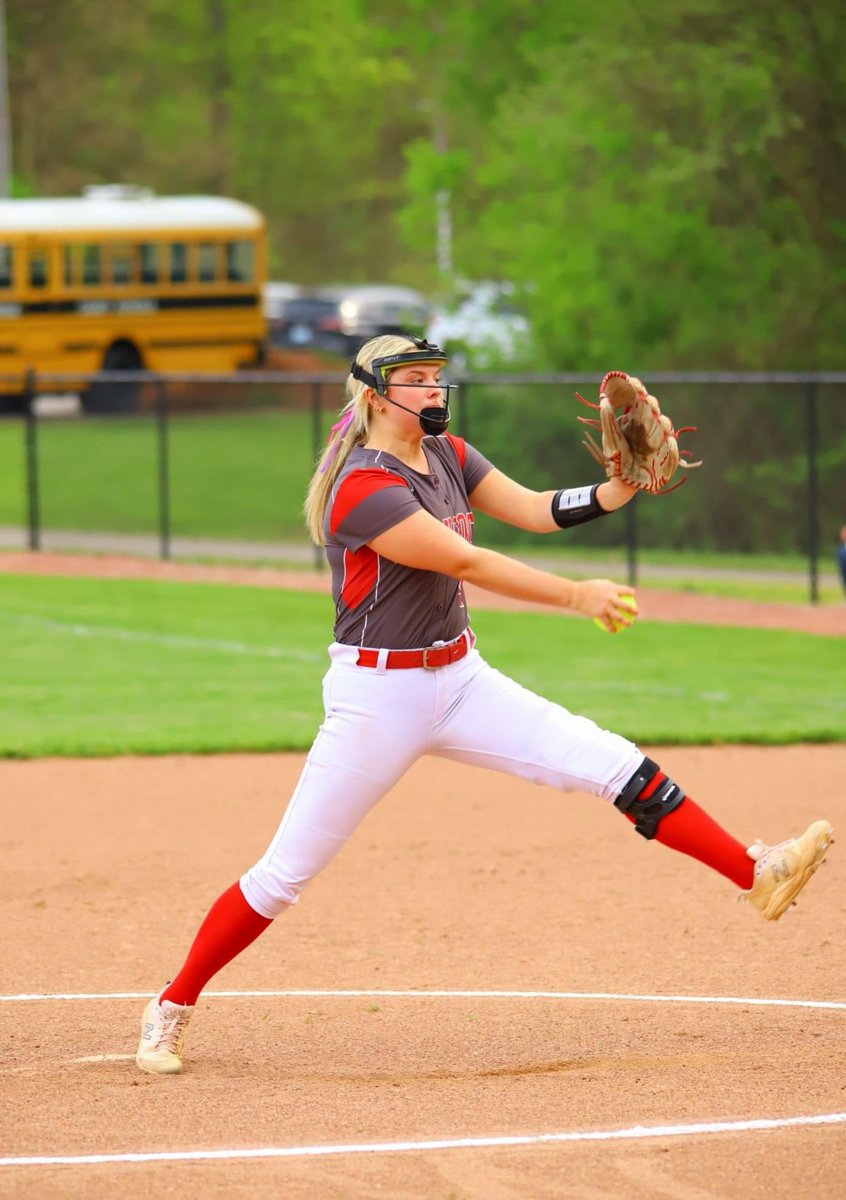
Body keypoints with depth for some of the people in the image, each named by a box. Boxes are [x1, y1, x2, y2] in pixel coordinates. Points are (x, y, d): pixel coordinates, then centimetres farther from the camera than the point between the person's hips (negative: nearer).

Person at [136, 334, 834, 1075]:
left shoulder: (448, 456, 6)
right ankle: (174, 1007, 12)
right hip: (377, 698, -7)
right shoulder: (362, 490, -19)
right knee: (285, 874, -3)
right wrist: (575, 596, -24)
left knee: (613, 765, -7)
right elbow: (467, 564, -23)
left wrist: (627, 486, -14)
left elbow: (533, 509, 0)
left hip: (460, 679, 7)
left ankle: (756, 876, -7)